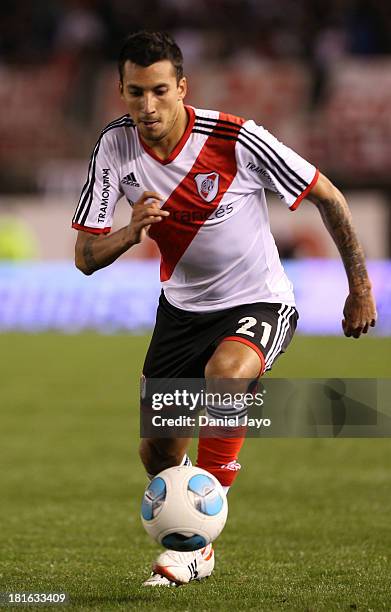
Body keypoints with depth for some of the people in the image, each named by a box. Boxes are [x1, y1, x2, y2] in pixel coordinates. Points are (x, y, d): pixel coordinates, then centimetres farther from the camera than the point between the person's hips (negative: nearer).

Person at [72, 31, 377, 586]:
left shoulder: (238, 140, -24)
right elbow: (86, 258, -10)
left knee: (225, 373, -36)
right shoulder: (116, 146, -12)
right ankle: (189, 545, 35)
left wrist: (360, 286, -4)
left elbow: (327, 197, -10)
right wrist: (132, 232, -31)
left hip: (258, 304, -5)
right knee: (156, 452, 4)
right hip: (182, 307, 5)